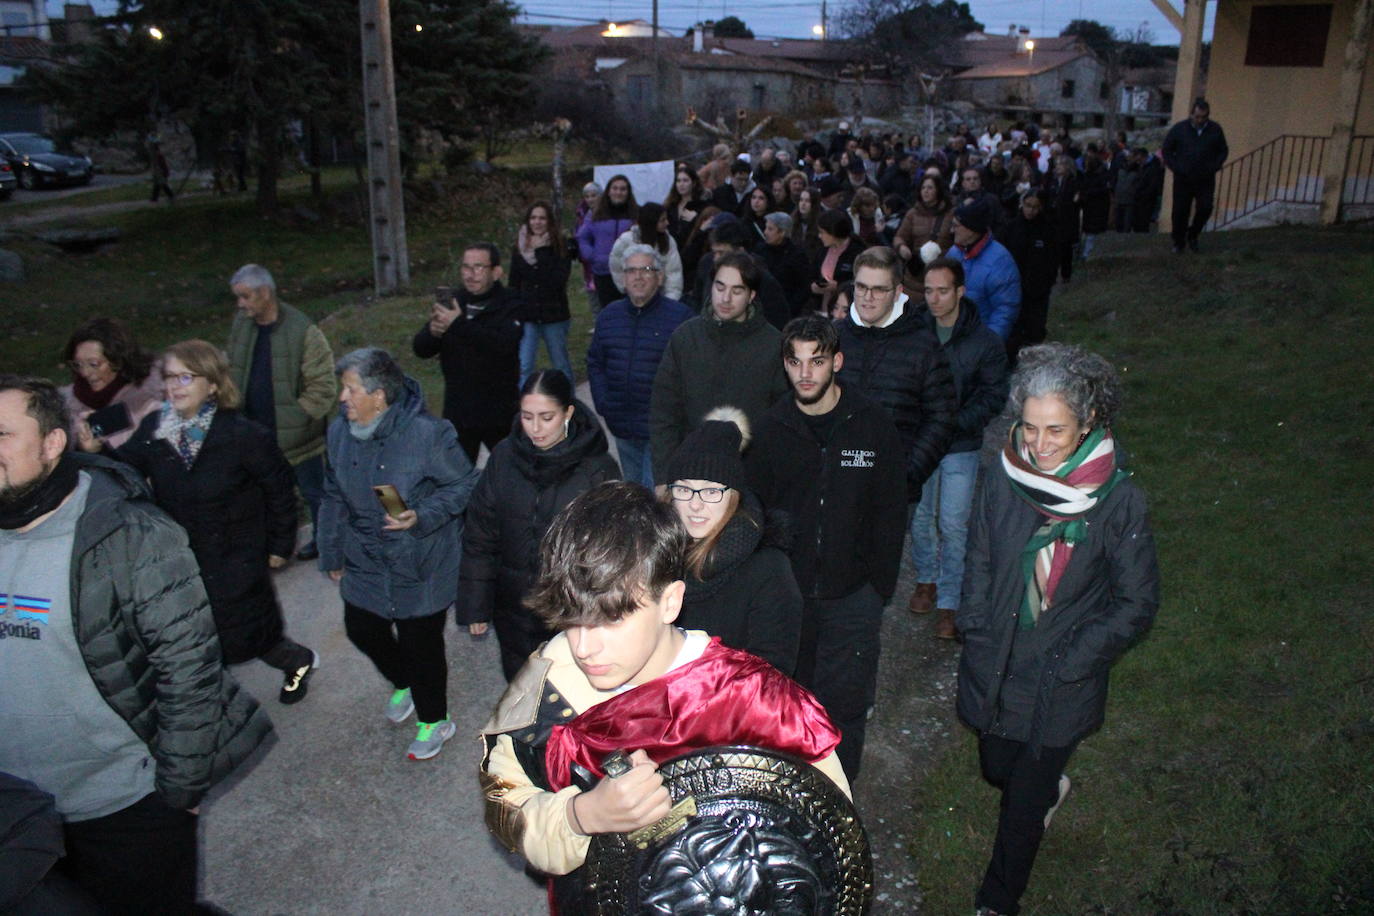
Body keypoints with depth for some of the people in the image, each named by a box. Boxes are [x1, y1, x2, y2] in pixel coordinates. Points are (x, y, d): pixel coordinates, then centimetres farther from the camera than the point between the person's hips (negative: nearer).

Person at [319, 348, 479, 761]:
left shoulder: (427, 433, -24)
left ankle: (433, 720, 33)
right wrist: (332, 555, 13)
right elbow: (334, 498, 8)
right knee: (362, 631, 21)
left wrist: (422, 516, -27)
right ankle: (403, 684, 53)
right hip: (364, 562, 6)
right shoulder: (340, 432, -4)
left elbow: (464, 485, -13)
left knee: (420, 645, 6)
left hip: (421, 565, -6)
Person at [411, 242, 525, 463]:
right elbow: (420, 349, 4)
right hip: (457, 412, 4)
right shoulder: (453, 302, 6)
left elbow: (504, 344, -27)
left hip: (499, 414, -3)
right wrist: (433, 332, -19)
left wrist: (459, 325, -32)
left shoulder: (511, 305, -7)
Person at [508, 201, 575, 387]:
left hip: (554, 316, -2)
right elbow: (514, 284, 10)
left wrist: (540, 253, -19)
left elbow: (558, 281, -20)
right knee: (523, 367, -7)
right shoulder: (520, 246, 3)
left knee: (561, 364, 13)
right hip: (527, 316, 2)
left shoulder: (560, 246, -7)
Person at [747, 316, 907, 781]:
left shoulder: (873, 425, -7)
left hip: (853, 595, -1)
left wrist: (882, 585, -4)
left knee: (844, 705, 8)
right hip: (785, 592, 2)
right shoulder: (770, 429, -4)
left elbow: (891, 513, -2)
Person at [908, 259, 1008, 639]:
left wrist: (953, 422, -15)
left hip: (960, 449, -2)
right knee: (919, 517, 13)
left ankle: (949, 601, 11)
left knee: (953, 525, -2)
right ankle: (926, 579, 37)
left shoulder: (986, 343, -5)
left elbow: (993, 397, -3)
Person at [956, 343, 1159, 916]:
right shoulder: (1005, 477, -10)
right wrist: (976, 633, -2)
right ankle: (1052, 788, 60)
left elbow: (1136, 604, -11)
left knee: (1023, 804, 11)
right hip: (995, 668, 4)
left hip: (1061, 684, -3)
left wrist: (1070, 663, -14)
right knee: (997, 769, 24)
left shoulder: (1118, 499, -19)